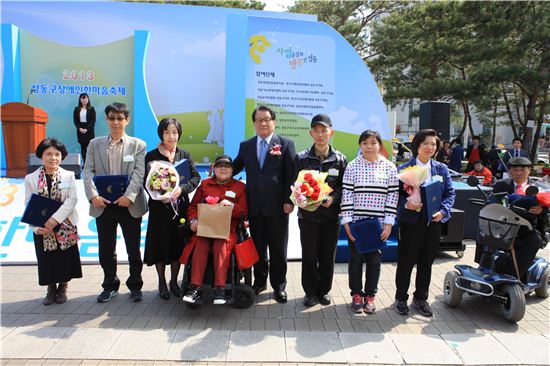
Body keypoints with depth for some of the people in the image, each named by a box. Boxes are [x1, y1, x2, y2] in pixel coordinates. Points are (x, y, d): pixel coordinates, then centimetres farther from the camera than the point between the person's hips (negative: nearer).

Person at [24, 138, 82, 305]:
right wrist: (36, 227, -14)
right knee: (46, 259, 9)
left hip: (65, 226, -1)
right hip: (42, 229, 1)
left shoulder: (69, 176, -3)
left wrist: (55, 218, -21)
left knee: (65, 258, 8)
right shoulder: (31, 178, 0)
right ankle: (51, 288, 30)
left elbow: (72, 199, -11)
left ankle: (62, 288, 29)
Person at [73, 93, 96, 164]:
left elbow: (93, 121, -5)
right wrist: (79, 128, -12)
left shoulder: (91, 109, 2)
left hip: (89, 130, -2)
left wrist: (87, 129, -15)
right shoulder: (77, 109, 8)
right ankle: (85, 163, 6)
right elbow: (75, 120, 4)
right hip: (80, 131, 2)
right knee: (83, 147, 4)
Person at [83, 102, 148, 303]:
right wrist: (93, 195, -14)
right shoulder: (95, 144, 9)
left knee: (133, 249, 8)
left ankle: (135, 286, 25)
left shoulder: (138, 145, 3)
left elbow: (139, 174, -7)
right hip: (103, 205, 2)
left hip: (129, 205, -2)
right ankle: (110, 286, 30)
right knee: (106, 250, 12)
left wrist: (129, 196, -20)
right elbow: (88, 171, 1)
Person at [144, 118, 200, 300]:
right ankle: (162, 283, 22)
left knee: (178, 244, 8)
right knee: (160, 244, 5)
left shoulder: (184, 155, 6)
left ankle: (174, 282, 24)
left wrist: (181, 189, -17)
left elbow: (196, 177, 0)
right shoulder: (151, 156, 0)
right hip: (159, 206, -2)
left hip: (180, 206, 2)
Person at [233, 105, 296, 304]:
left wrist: (289, 201, -11)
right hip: (254, 206, 3)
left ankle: (279, 286, 22)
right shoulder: (245, 146, 11)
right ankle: (259, 281, 30)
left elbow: (291, 175, -4)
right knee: (257, 246, 13)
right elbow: (234, 168, 16)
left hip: (277, 206, -3)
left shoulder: (286, 144, 1)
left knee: (278, 249, 8)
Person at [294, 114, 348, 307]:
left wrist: (333, 198, -15)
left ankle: (324, 290, 28)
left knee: (328, 255, 10)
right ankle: (310, 291, 24)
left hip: (331, 215, 1)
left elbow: (343, 186, 3)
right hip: (307, 214, 0)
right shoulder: (302, 158, 1)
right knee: (309, 255, 6)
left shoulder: (340, 159, 2)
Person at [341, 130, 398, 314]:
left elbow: (392, 196, 0)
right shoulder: (353, 166, -2)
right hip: (356, 222, 0)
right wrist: (347, 221, -8)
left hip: (379, 223, 1)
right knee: (356, 259, 9)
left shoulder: (389, 167, 0)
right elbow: (347, 194, -3)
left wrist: (389, 223, -4)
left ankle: (370, 295, 26)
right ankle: (356, 293, 25)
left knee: (374, 259, 11)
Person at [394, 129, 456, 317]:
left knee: (426, 263, 13)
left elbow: (450, 193, 6)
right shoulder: (404, 168, -3)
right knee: (406, 262, 4)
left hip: (433, 221, 4)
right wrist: (406, 204, -24)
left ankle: (421, 298, 29)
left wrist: (443, 211, -10)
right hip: (411, 221, -4)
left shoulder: (441, 169, 8)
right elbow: (396, 193, -5)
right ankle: (401, 298, 20)